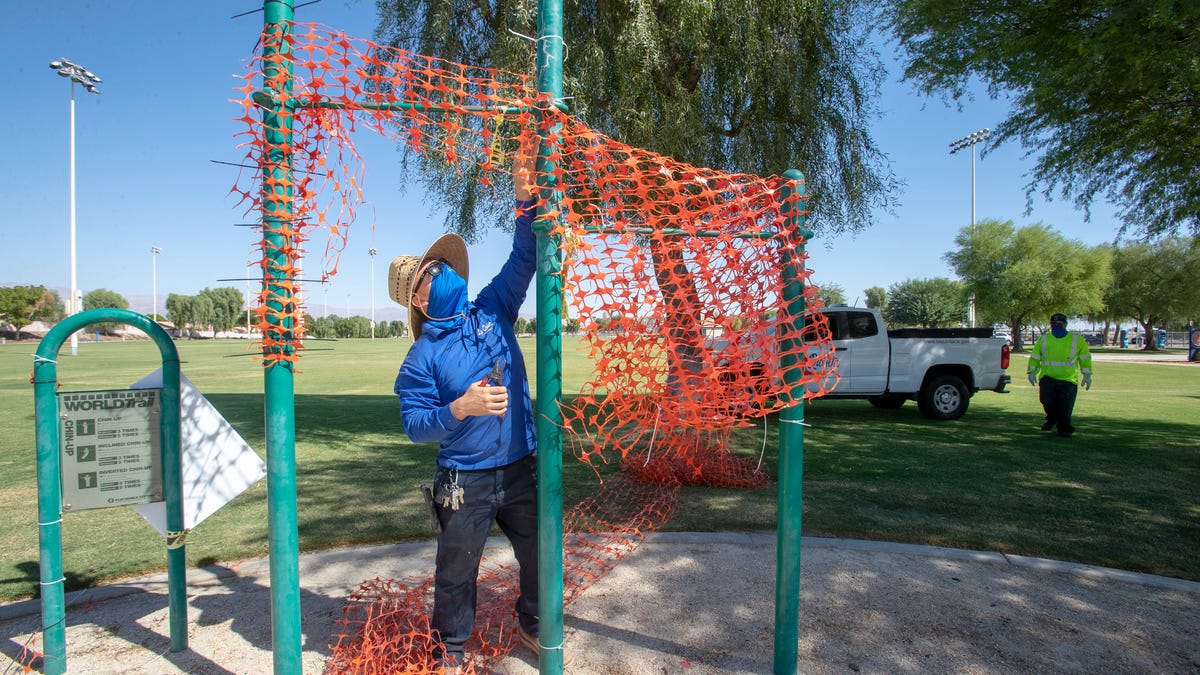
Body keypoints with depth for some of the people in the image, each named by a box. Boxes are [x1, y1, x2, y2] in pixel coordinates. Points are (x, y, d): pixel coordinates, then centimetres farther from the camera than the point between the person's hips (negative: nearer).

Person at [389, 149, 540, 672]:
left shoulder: (492, 311, 2)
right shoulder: (423, 356, -8)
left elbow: (522, 260, 0)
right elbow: (414, 424, -11)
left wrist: (525, 199, -10)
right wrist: (458, 409, -29)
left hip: (521, 469, 4)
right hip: (465, 481, -3)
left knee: (541, 557, 18)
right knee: (456, 572, 11)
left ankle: (532, 624, 45)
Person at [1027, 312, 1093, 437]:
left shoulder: (1077, 340, 7)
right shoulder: (1043, 339, 9)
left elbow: (1085, 358, 13)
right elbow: (1034, 358, 12)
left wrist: (1087, 375, 9)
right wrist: (1032, 372, 1)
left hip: (1068, 379, -1)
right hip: (1047, 377, 1)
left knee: (1065, 407, -4)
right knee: (1046, 399, -16)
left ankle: (1064, 429, 15)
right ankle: (1052, 419, 13)